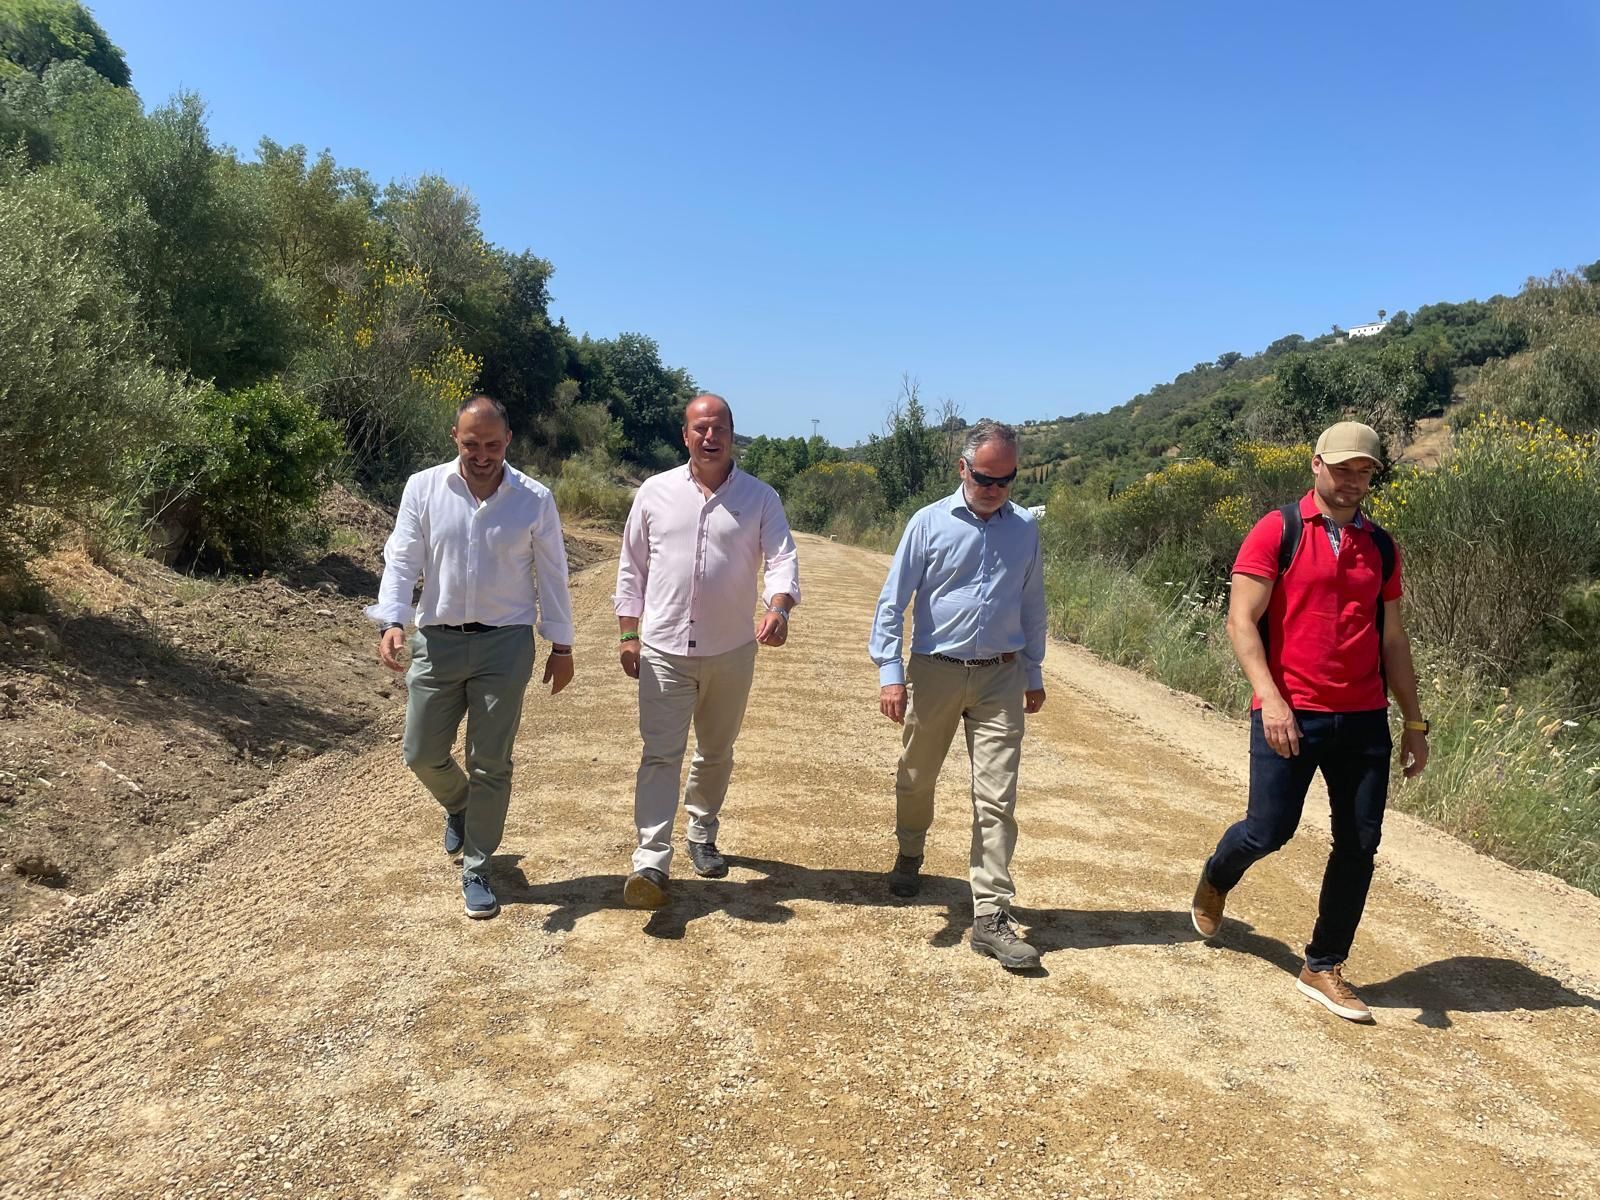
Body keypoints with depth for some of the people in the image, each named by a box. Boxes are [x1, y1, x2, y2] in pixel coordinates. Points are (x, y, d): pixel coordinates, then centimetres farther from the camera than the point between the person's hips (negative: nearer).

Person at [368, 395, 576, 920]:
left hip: (505, 644, -1)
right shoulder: (423, 488, -2)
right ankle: (460, 806, 43)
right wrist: (392, 621, -18)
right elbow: (401, 559, -3)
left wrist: (561, 645, 3)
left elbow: (553, 574, 2)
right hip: (437, 641, 2)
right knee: (423, 754, 9)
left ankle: (475, 870, 19)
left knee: (491, 764, 3)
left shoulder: (534, 498, -4)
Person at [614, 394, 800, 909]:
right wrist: (628, 635, 4)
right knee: (660, 755, -6)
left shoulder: (760, 498, -1)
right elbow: (632, 567, 7)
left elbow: (783, 559, -13)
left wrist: (778, 609, -33)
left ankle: (702, 836, 36)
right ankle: (651, 863, -7)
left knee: (716, 755, 16)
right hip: (663, 650, -1)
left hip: (730, 653, 1)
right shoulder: (655, 492, 2)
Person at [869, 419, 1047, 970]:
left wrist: (1034, 673, 15)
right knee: (916, 777, 16)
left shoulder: (1025, 528, 3)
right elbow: (893, 601, -5)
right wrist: (889, 672, -13)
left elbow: (1031, 605, 13)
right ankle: (909, 856, 45)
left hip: (1000, 677, 1)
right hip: (935, 671, -1)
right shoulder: (930, 523, -6)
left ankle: (991, 915, 3)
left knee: (997, 799, -3)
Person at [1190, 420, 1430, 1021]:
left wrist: (1414, 723, 14)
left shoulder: (1381, 548, 11)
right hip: (1290, 714, -5)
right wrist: (1269, 698, -21)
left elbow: (1392, 640, 16)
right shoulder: (1278, 531, -4)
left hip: (1364, 718, 5)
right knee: (1269, 830, -1)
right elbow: (1241, 620, -10)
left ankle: (1323, 968, 20)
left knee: (1360, 844, 5)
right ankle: (1214, 882, 34)